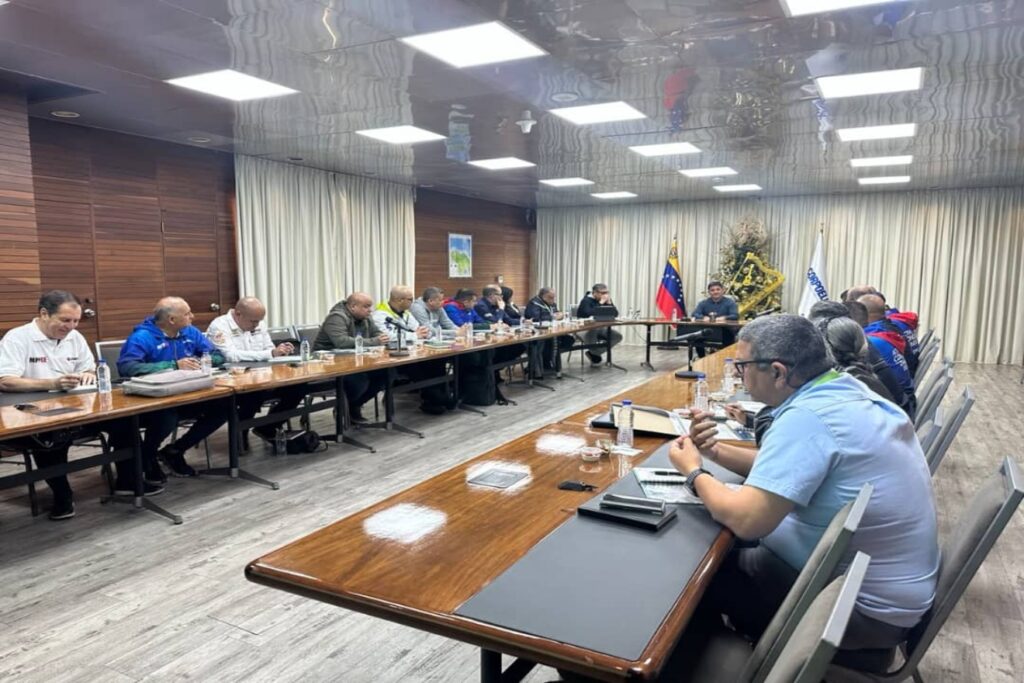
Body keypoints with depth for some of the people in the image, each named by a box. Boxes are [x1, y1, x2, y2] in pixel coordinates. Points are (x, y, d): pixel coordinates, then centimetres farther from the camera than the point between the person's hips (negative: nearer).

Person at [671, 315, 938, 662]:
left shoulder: (807, 416, -30)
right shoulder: (847, 391, 0)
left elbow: (745, 520, -31)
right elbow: (787, 468, 13)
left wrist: (694, 472, -13)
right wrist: (717, 452, 1)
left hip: (869, 607, -9)